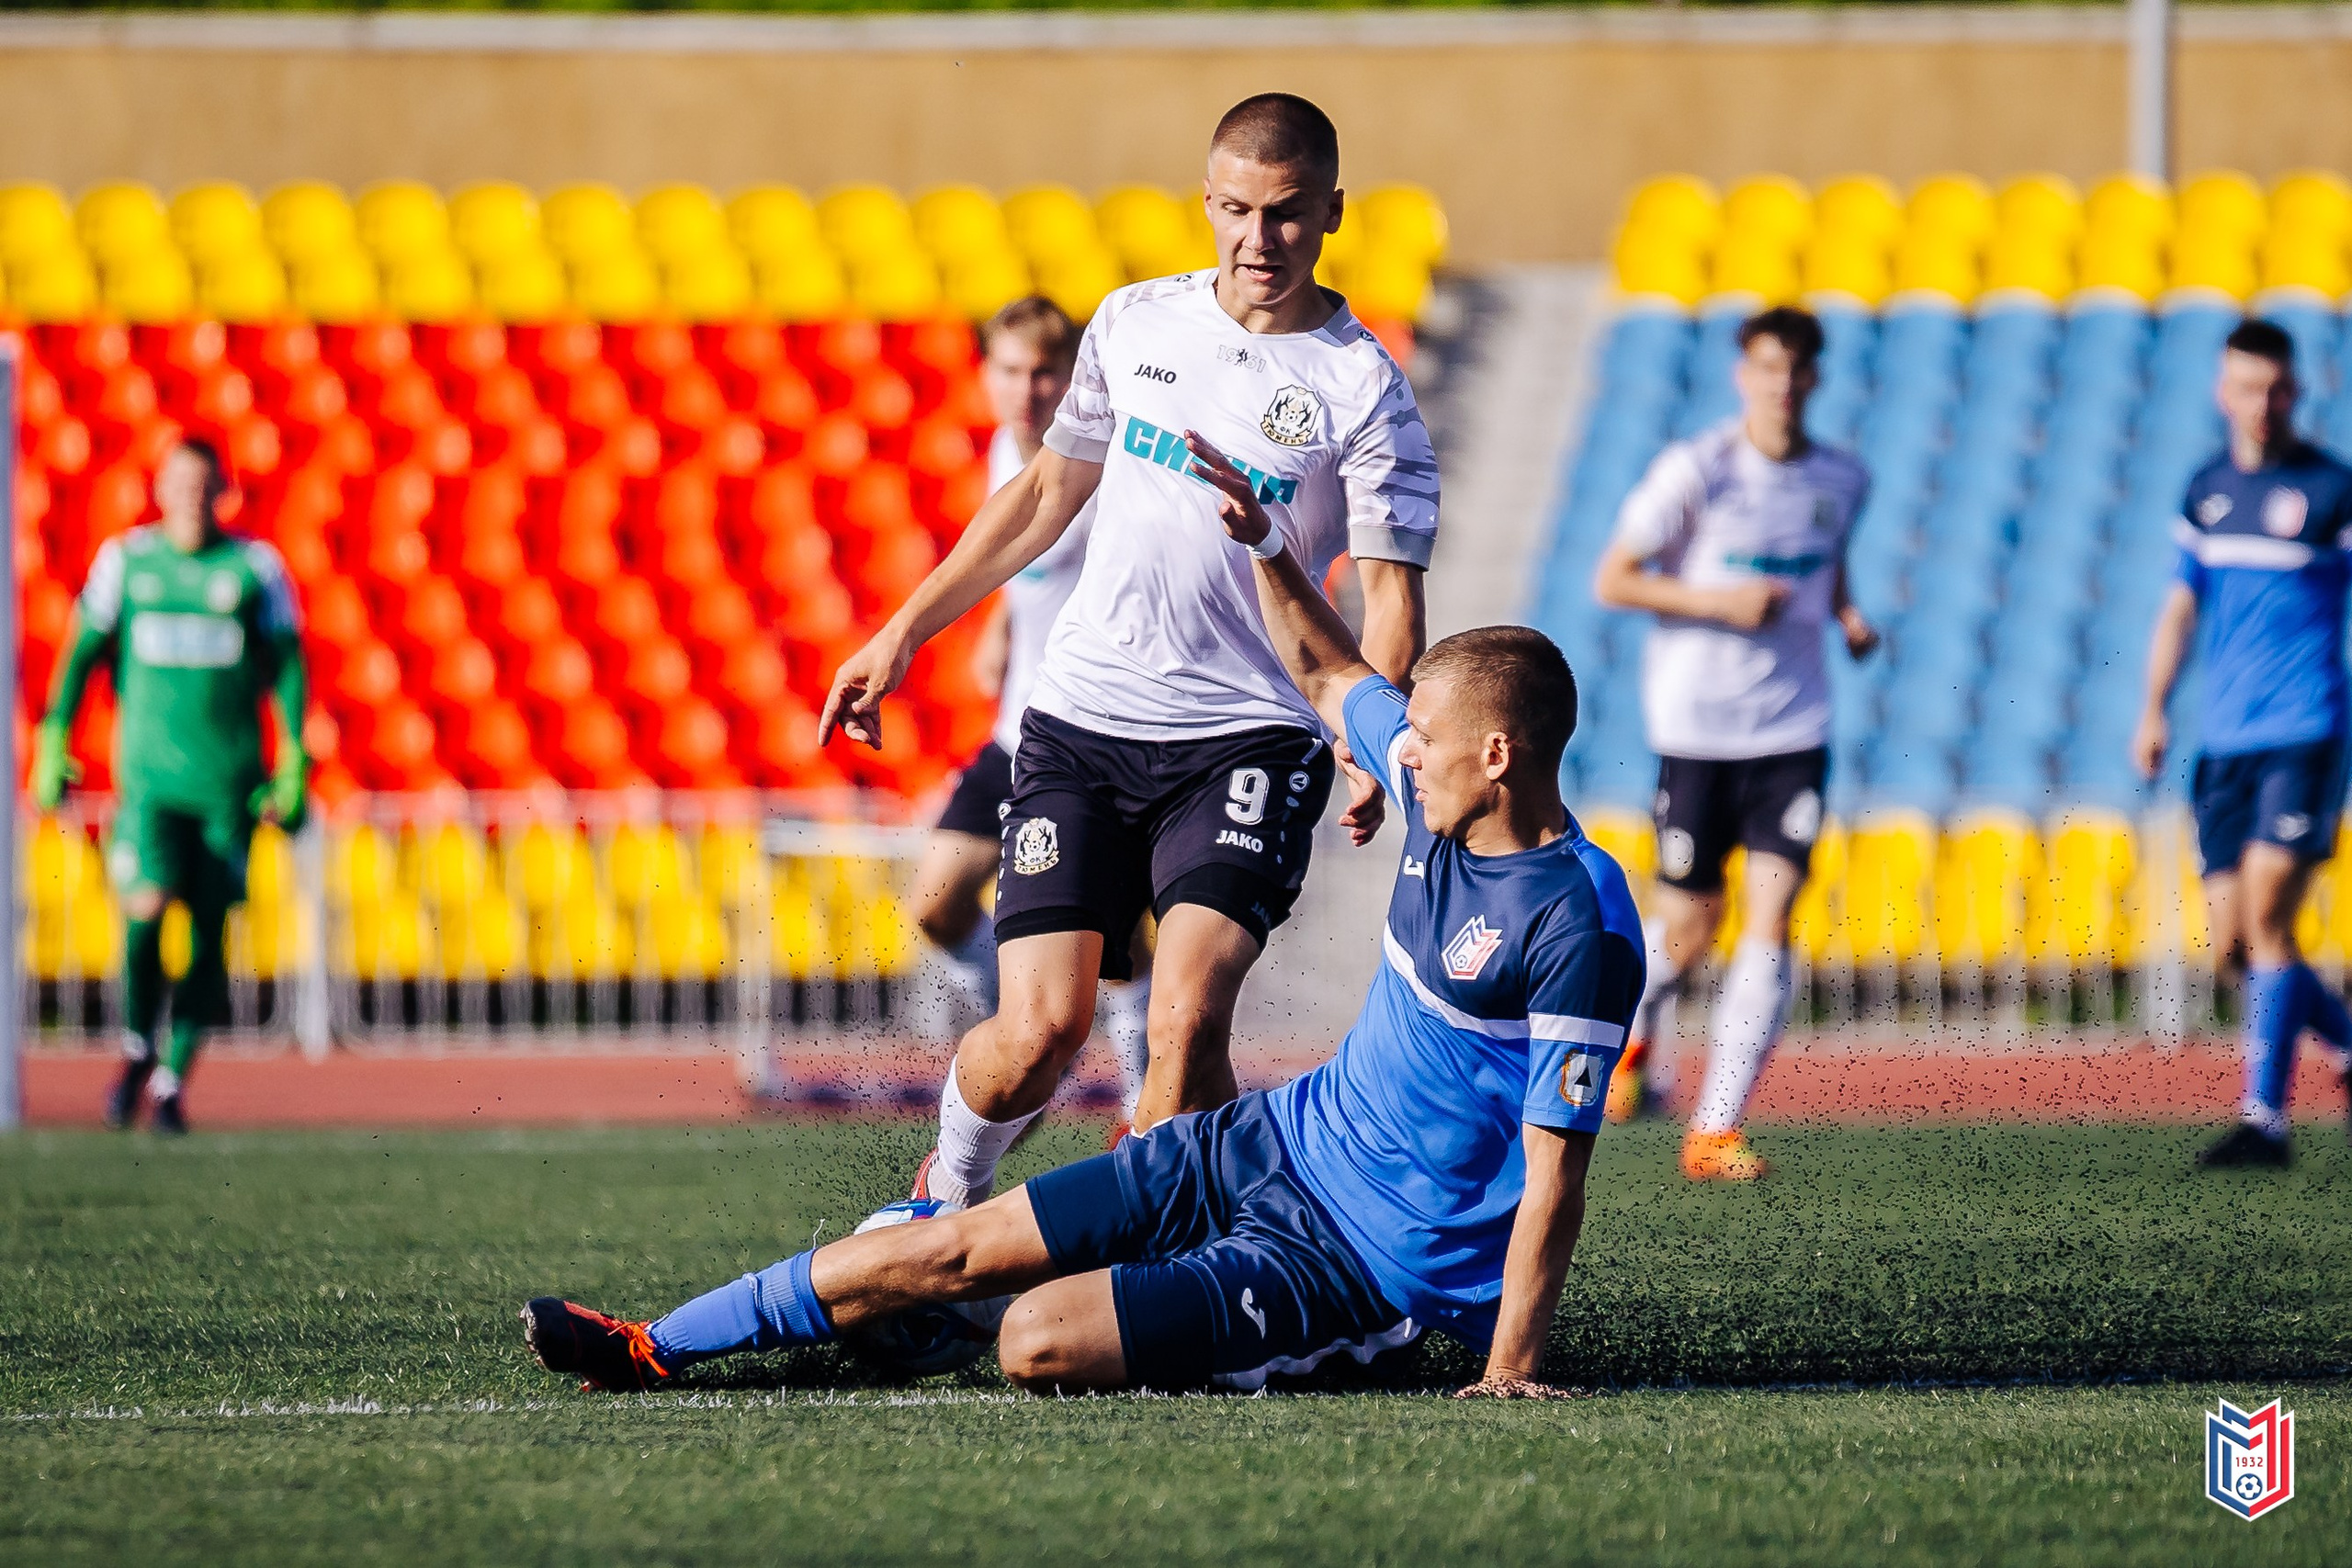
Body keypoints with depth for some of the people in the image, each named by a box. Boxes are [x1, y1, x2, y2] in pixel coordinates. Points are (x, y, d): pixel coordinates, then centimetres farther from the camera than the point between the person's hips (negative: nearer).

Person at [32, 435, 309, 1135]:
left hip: (228, 783, 1)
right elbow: (82, 654, 10)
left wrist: (294, 763, 1)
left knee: (207, 933, 1)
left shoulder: (255, 566, 4)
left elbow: (286, 666, 8)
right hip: (149, 774, -1)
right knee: (145, 907, -18)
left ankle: (172, 1079, 12)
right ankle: (137, 1046, 7)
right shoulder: (125, 560, 5)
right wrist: (53, 743, 3)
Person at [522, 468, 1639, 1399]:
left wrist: (1510, 1370, -27)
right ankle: (654, 1349, 17)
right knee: (952, 1250, 5)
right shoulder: (1444, 798, 2)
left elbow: (1554, 1171, -23)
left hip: (1368, 1263, -8)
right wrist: (1260, 541, 20)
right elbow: (1327, 674, 24)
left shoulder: (1579, 928, -23)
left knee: (1040, 1343, -23)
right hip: (1276, 1143, 8)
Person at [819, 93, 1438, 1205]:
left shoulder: (1362, 387, -4)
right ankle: (947, 1195, 23)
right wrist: (902, 635, 21)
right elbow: (1048, 491, 21)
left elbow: (1388, 592, -7)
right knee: (1040, 1033, -7)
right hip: (1080, 725, 3)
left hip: (1247, 739, -3)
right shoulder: (1135, 322, 9)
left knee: (1187, 1024, -22)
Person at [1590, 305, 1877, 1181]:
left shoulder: (1841, 482, 4)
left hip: (1794, 730, 3)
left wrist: (1846, 617, 5)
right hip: (1696, 724, -2)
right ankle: (1632, 1036, 40)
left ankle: (1715, 1132, -10)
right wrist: (1718, 602, -16)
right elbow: (1612, 582, -5)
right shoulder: (1695, 473, -9)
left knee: (1770, 919, -12)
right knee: (1690, 929, 4)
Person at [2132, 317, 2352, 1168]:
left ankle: (2266, 1120, -10)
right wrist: (2154, 710, 12)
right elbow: (2181, 605, 20)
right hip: (2224, 742, 6)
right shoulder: (2208, 490, 12)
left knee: (2266, 914, -14)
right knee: (2233, 941, 3)